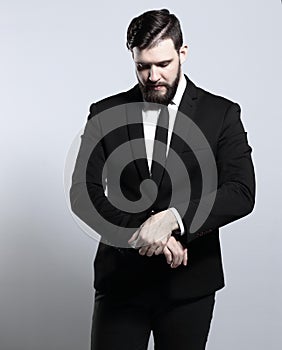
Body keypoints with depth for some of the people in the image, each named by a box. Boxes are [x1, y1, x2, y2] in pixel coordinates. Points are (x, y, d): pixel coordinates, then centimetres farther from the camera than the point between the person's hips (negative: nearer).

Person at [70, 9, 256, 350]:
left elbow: (241, 192, -11)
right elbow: (83, 193, -5)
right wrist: (142, 231, -18)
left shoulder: (222, 114, 0)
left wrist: (172, 219, -24)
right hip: (122, 280, 0)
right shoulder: (105, 113, 2)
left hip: (189, 281, 0)